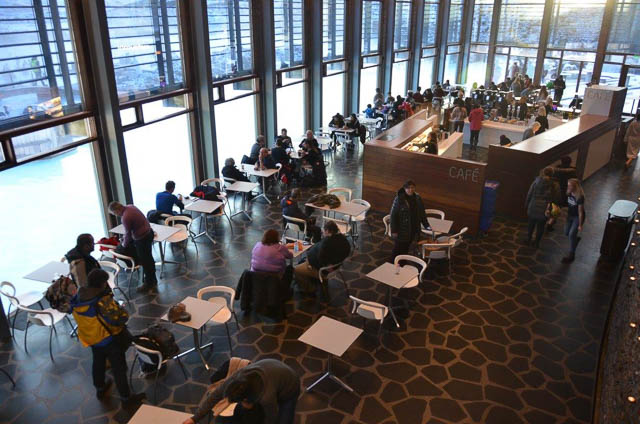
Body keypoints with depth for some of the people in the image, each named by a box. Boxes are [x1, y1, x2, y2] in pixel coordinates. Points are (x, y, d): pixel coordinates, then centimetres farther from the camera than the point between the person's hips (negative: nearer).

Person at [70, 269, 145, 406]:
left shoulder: (78, 298, -12)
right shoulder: (103, 302, -34)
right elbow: (121, 318, -35)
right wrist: (121, 309, -14)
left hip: (90, 337, 7)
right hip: (110, 340, -7)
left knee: (98, 363, 29)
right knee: (119, 369, 9)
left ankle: (100, 389, 51)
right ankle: (126, 398, 22)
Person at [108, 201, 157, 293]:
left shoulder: (125, 218, -26)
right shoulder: (130, 206, 1)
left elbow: (128, 234, -14)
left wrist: (124, 244, 6)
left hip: (142, 239, -9)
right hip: (149, 233, 9)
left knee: (145, 262, 6)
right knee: (149, 259, 21)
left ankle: (149, 285, 22)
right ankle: (153, 281, 36)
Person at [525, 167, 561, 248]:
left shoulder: (537, 181, -7)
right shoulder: (554, 185, -8)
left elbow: (529, 193, -2)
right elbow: (556, 199, -5)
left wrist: (526, 204, 10)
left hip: (533, 206, 1)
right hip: (545, 209, -1)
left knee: (531, 223, 20)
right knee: (541, 226, 14)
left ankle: (528, 240, 32)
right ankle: (536, 243, 25)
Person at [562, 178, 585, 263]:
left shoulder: (580, 197, -29)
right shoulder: (569, 194, -9)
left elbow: (580, 212, -23)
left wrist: (580, 225, -17)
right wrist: (567, 215, 16)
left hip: (578, 217, -7)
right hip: (570, 215, 7)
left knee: (571, 234, -7)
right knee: (566, 232, 14)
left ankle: (571, 254, 8)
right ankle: (576, 239, 47)